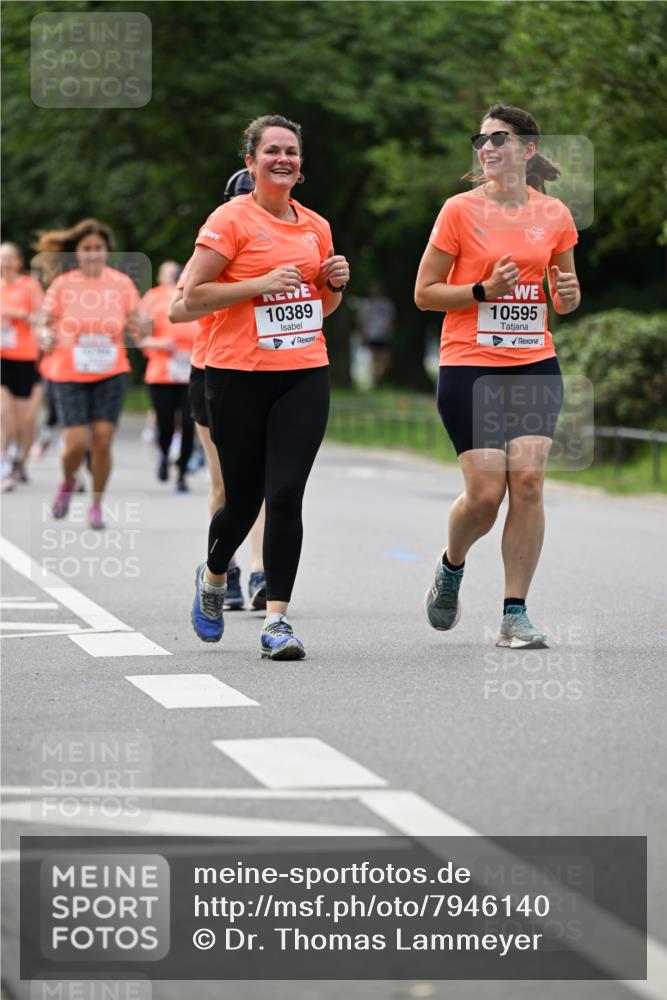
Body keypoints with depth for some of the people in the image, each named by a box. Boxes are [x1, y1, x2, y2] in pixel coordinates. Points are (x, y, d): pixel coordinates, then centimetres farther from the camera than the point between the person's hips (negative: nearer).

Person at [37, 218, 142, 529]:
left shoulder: (122, 283, 0)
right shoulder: (62, 285, -4)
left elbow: (136, 324, 7)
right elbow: (47, 325, 3)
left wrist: (136, 329, -16)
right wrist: (47, 339, -19)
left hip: (111, 374, 1)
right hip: (69, 375, -1)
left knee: (102, 441, -5)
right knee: (77, 443, -9)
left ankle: (96, 506, 13)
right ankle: (68, 483, 25)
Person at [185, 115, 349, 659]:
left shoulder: (316, 226, 12)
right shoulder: (230, 219, -5)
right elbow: (192, 294, -9)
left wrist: (335, 285, 3)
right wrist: (263, 283, -16)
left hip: (305, 374, 3)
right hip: (239, 375, -3)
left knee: (286, 495, -9)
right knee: (244, 497, 6)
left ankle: (277, 619, -7)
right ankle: (214, 576, 38)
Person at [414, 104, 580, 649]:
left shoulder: (555, 215, 6)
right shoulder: (460, 210, -3)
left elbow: (565, 298, 18)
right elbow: (424, 293, -2)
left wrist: (568, 293, -5)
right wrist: (484, 291, -15)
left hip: (535, 364, 3)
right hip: (469, 366, -3)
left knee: (528, 481, -10)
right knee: (485, 491, -8)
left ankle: (516, 614, -2)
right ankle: (451, 568, 25)